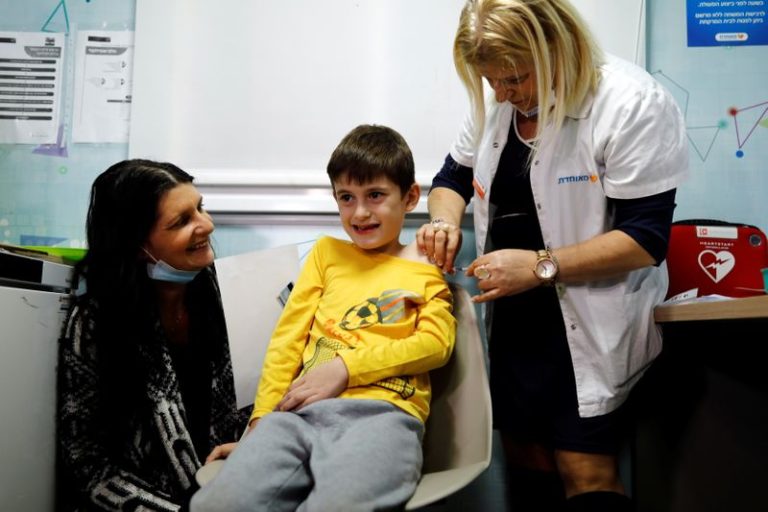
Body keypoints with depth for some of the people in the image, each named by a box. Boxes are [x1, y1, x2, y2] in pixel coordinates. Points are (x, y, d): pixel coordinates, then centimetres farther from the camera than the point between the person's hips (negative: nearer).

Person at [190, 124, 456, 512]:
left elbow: (435, 341, 3)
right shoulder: (326, 252, 24)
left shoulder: (428, 267, 18)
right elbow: (288, 337, 17)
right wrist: (261, 420, 6)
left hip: (382, 412, -3)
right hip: (303, 411, 3)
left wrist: (346, 366, -8)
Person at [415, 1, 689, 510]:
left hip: (589, 325, -6)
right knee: (526, 464, 15)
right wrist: (445, 220, -6)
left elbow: (647, 238, -19)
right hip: (512, 319, 6)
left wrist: (541, 266, -24)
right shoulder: (496, 103, 4)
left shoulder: (632, 104, -17)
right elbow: (453, 177, 16)